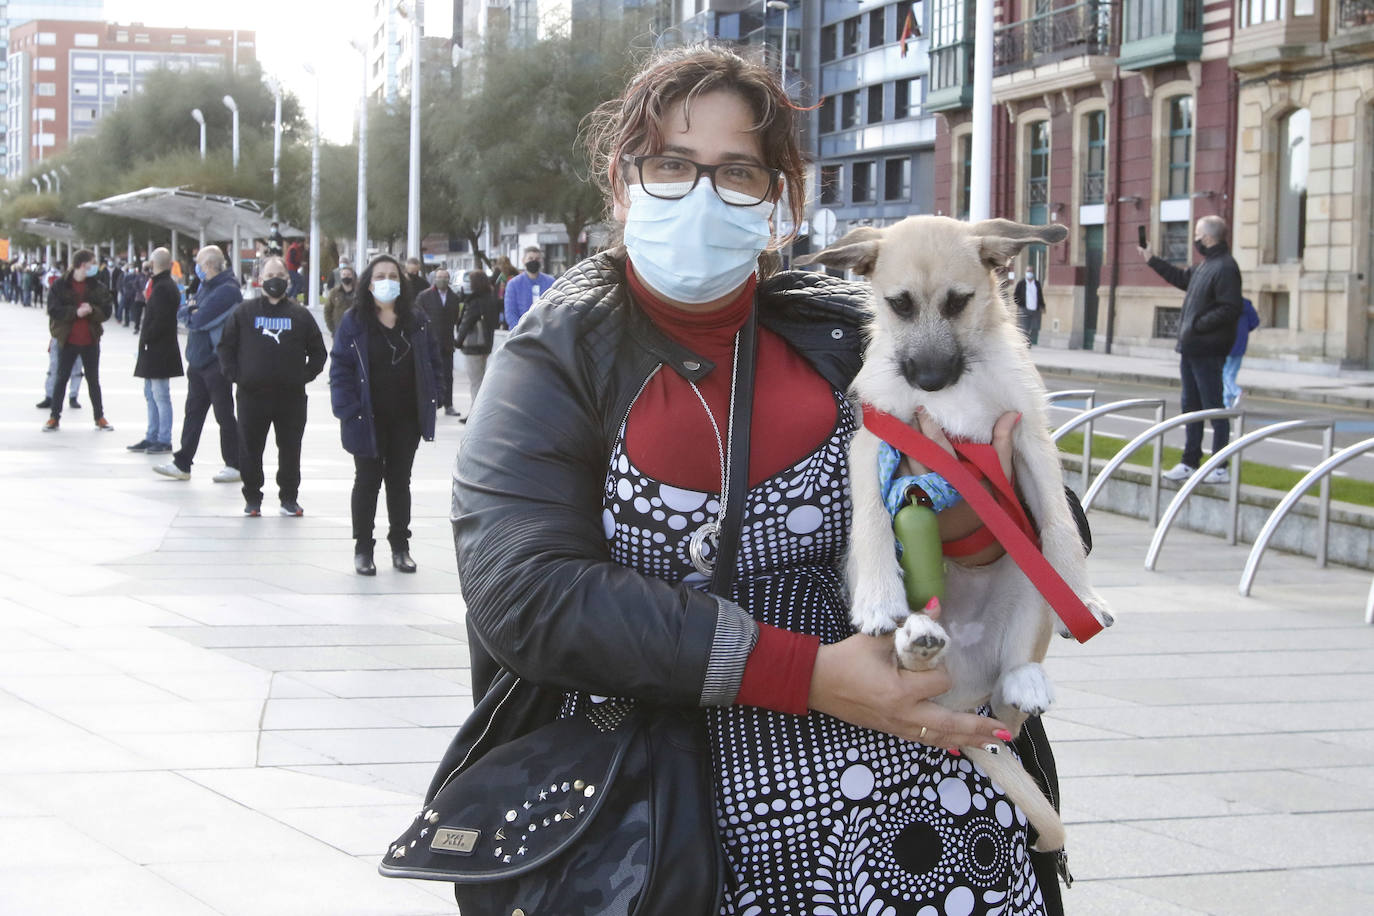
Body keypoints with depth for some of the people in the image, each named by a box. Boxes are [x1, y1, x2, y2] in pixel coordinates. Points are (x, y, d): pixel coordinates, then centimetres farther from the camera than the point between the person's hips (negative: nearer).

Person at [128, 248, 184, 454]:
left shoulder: (162, 288, -17)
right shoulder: (168, 285, 14)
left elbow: (160, 321, -23)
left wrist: (145, 338, -13)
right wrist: (145, 337, 12)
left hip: (159, 351, -10)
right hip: (155, 350, 10)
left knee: (160, 396, -5)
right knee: (151, 394, 15)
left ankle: (164, 440, 0)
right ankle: (152, 437, 21)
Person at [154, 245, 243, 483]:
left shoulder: (228, 291, -18)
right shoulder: (205, 286, 14)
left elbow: (199, 320, -23)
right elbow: (182, 314, 13)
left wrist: (190, 314, -2)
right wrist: (191, 310, -8)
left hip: (217, 363, -9)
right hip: (198, 362, 9)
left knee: (224, 415, -1)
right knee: (193, 413, 11)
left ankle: (235, 466, 8)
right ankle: (182, 464, 16)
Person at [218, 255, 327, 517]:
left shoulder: (300, 314, 7)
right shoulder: (244, 312, 6)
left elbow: (318, 351, 12)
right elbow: (225, 346, 9)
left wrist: (305, 375, 0)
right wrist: (235, 375, -2)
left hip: (291, 396, 0)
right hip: (252, 395, 0)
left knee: (290, 449, 5)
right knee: (250, 449, 4)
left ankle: (289, 498, 17)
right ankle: (252, 498, 16)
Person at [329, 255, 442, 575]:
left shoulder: (417, 320, 4)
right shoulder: (354, 321, -5)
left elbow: (432, 361, 9)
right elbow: (341, 368, -7)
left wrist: (430, 400, -1)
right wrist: (348, 410, -15)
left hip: (407, 418, 3)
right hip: (369, 419, -3)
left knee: (400, 482, 13)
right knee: (367, 482, 5)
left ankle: (400, 546, 22)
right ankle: (362, 549, 13)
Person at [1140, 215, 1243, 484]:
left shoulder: (1225, 268, -16)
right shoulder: (1204, 266, 14)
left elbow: (1230, 310, -23)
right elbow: (1181, 278, 34)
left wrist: (1198, 325, -22)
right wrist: (1152, 261, 36)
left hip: (1208, 351, -10)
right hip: (1192, 349, 10)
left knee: (1213, 406, -4)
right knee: (1191, 406, 15)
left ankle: (1221, 468, 1)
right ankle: (1190, 463, 23)